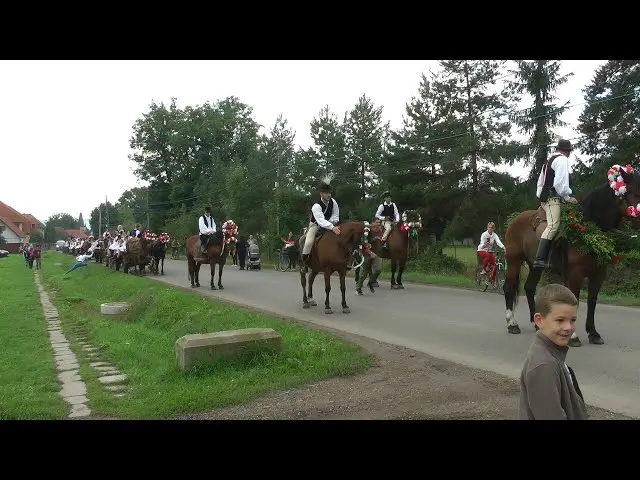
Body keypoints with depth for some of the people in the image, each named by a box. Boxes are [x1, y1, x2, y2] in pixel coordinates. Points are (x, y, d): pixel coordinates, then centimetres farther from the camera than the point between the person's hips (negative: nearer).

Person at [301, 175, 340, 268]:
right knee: (309, 242, -28)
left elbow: (335, 217, -8)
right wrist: (332, 228, -55)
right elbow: (321, 221, -43)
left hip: (329, 224, 5)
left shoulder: (333, 202, -13)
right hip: (316, 225, -5)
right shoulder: (316, 206, -30)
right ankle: (304, 260, -6)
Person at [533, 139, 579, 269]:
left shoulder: (549, 160, 26)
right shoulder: (562, 159, -2)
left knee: (551, 225, 8)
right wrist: (568, 198, -8)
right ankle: (540, 259, -36)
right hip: (553, 197, -10)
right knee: (553, 225, -21)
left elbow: (540, 181, 26)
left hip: (544, 198, 10)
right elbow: (560, 182, -15)